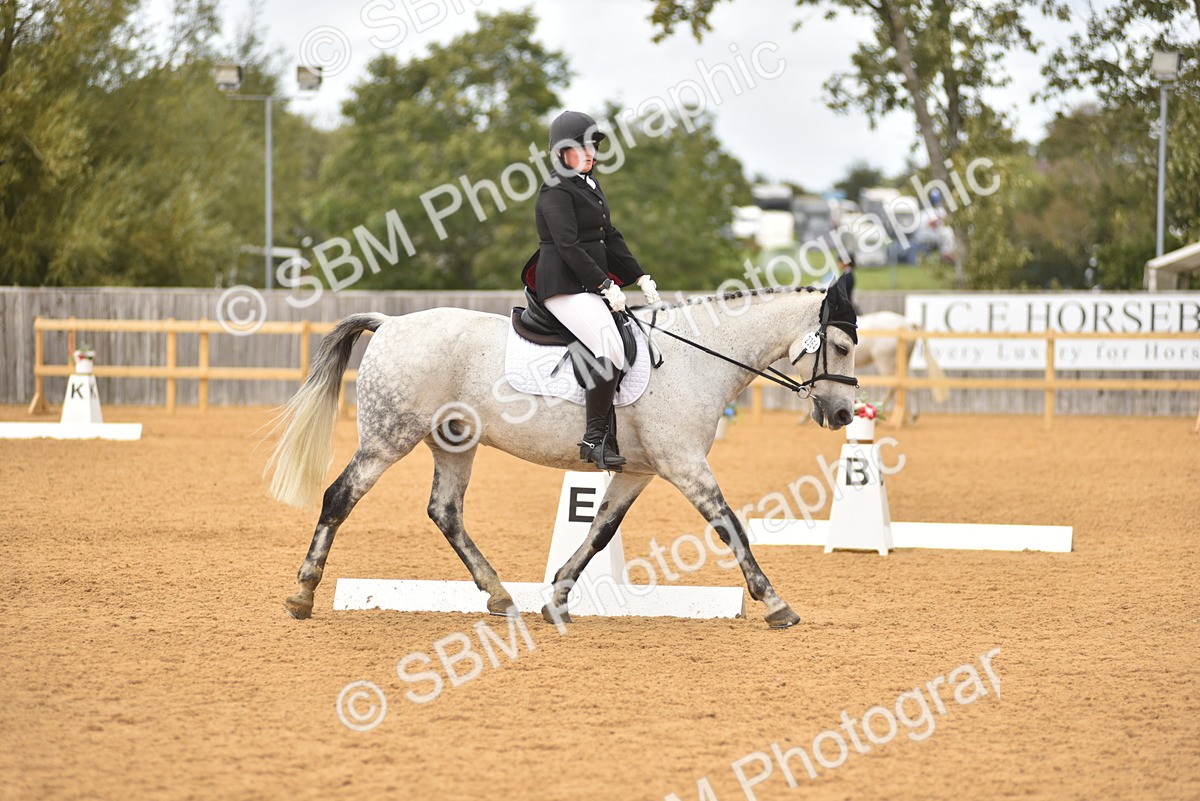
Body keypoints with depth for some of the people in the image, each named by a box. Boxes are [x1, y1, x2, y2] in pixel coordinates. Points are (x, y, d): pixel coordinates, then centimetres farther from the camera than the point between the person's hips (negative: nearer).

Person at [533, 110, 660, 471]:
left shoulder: (590, 185, 18)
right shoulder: (557, 191, -11)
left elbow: (610, 238, 20)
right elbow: (568, 246, -19)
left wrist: (641, 278, 11)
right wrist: (605, 285, -22)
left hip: (592, 283, 10)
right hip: (565, 286, -10)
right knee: (610, 349, -25)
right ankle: (594, 439, -22)